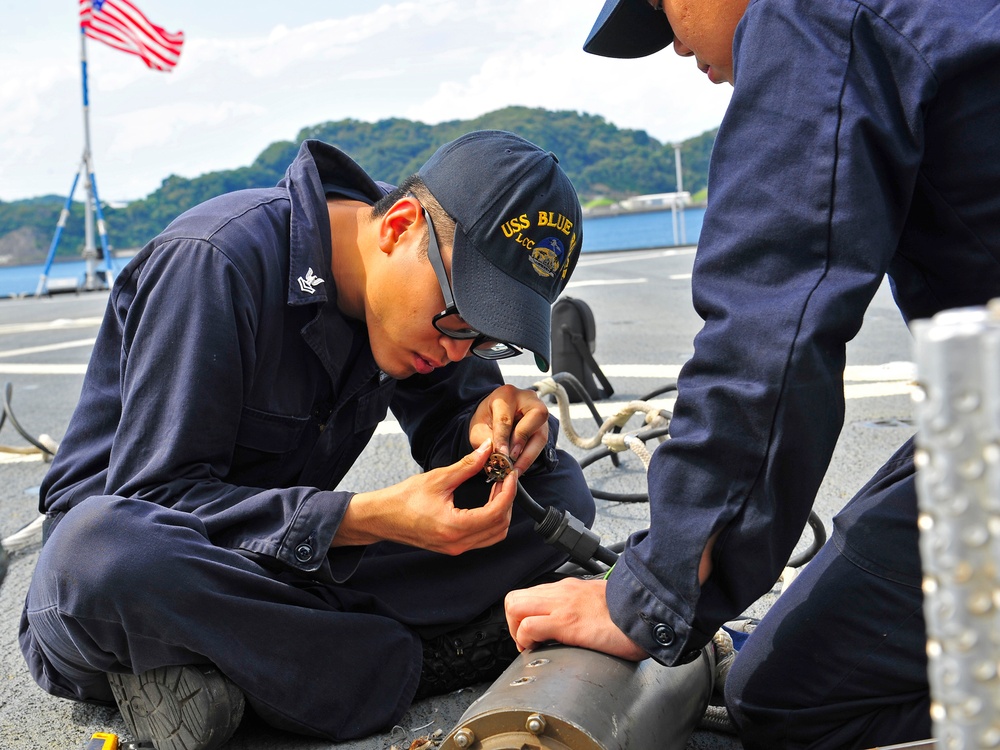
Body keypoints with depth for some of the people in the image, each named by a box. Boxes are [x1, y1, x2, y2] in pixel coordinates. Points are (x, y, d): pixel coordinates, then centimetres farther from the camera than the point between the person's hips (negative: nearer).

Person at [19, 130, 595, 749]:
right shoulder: (218, 259, -23)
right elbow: (156, 497, -25)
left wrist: (493, 426, -23)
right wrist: (367, 520, -36)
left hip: (288, 556, 6)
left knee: (559, 494, -9)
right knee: (102, 549, -43)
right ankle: (399, 663, -23)